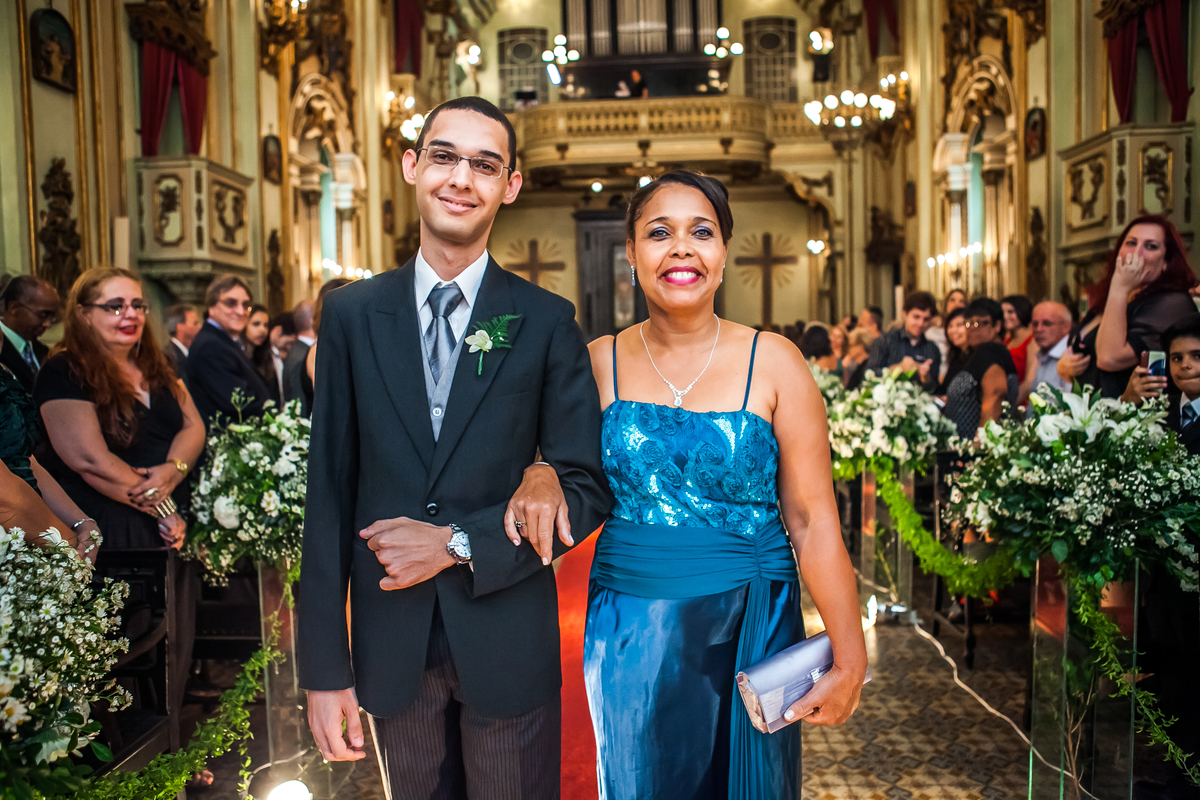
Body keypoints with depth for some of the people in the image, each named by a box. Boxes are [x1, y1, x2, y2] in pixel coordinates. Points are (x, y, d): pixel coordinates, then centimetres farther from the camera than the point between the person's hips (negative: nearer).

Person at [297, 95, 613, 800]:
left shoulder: (547, 321, -4)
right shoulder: (352, 313, 1)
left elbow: (589, 488, -4)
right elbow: (330, 491, -1)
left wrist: (458, 543, -14)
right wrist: (324, 667, -2)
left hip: (507, 642, -1)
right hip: (391, 644, 2)